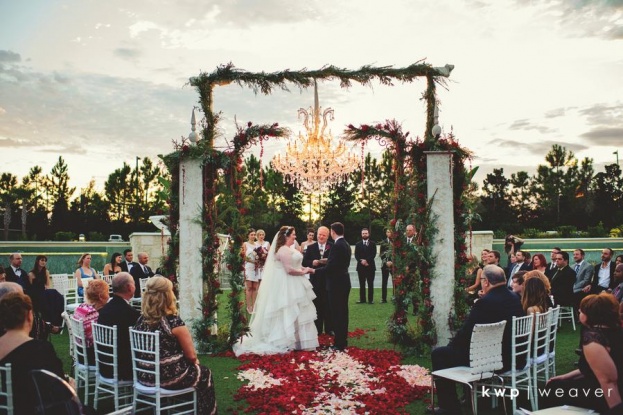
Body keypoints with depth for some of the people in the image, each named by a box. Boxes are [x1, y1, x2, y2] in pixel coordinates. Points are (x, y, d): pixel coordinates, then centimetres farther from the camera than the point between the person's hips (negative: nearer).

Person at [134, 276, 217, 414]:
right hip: (169, 377, -6)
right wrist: (195, 361, 11)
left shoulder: (141, 319, -3)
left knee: (193, 367, 30)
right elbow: (191, 356, -13)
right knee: (204, 373, 20)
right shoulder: (174, 322, -21)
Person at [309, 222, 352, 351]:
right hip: (343, 282, 10)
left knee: (336, 313, -4)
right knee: (342, 312, 15)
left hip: (336, 283, -10)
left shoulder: (337, 246, -19)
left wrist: (314, 271, -11)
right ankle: (342, 340, 23)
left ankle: (339, 343, 1)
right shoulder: (346, 245, 11)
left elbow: (329, 267, -21)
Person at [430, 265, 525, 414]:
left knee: (439, 354, 5)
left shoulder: (485, 302, -24)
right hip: (510, 357, 8)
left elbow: (465, 332, -17)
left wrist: (450, 345, 5)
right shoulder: (515, 299, 1)